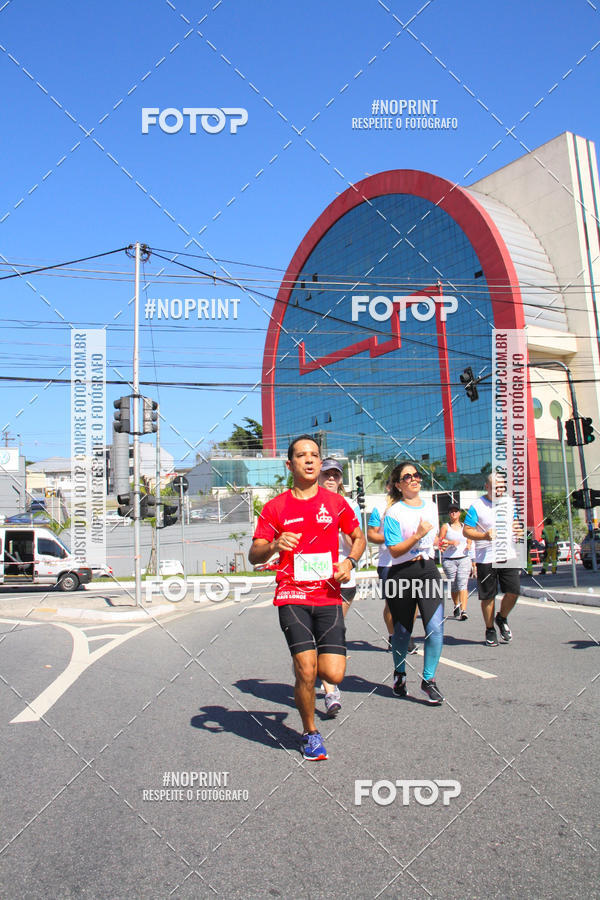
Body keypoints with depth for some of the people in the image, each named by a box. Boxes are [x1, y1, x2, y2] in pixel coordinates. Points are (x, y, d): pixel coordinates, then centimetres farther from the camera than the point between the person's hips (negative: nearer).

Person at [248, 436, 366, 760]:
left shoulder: (336, 502, 7)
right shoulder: (275, 507, 2)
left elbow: (358, 537, 20)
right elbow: (254, 556, 1)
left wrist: (350, 562, -1)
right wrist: (274, 546, -21)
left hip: (329, 597, 2)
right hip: (292, 597, -2)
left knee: (333, 674, -6)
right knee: (306, 671, -12)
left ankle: (305, 670, 32)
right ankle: (310, 733, 16)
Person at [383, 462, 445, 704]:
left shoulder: (431, 507, 10)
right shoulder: (394, 512, -8)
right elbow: (395, 550, -13)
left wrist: (430, 547, 7)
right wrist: (418, 535, -22)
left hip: (428, 570, 4)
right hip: (401, 575, -4)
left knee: (435, 628, -10)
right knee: (402, 631, 10)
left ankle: (429, 680, 5)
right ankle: (399, 674, 35)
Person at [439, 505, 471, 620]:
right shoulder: (445, 526, 5)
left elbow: (469, 540, 23)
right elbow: (439, 541, -1)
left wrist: (469, 545, 1)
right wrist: (451, 542, -15)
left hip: (464, 559, 1)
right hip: (449, 560, -1)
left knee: (463, 584, -12)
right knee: (453, 586, 5)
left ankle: (463, 611, -19)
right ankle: (456, 607, 27)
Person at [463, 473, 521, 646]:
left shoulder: (510, 503, 9)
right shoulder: (477, 506, -7)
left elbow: (519, 521, 22)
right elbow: (466, 531, -7)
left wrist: (518, 528, -2)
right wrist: (484, 536, -24)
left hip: (509, 555, 4)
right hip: (486, 558, -4)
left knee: (513, 591, -2)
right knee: (488, 596, 4)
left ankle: (502, 618, 27)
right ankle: (490, 629, 22)